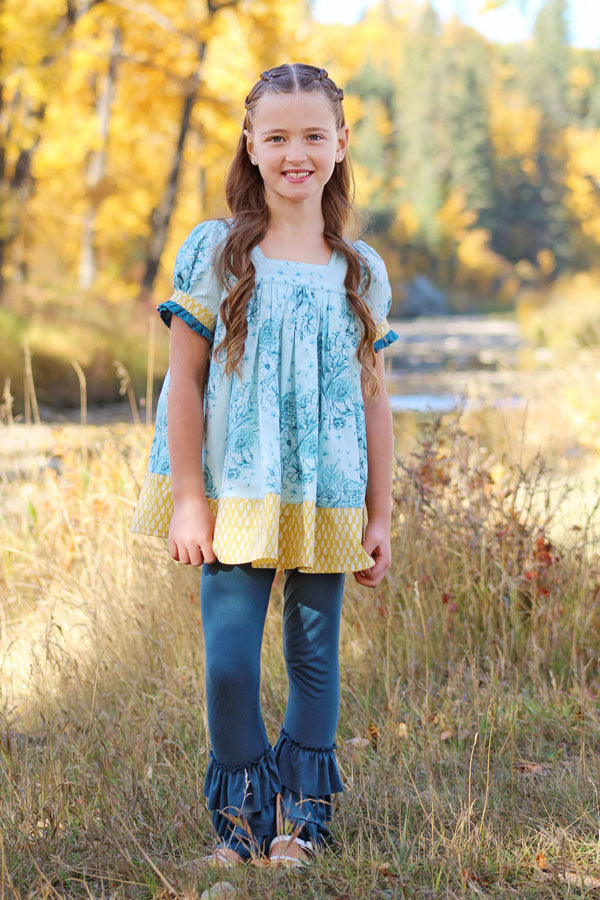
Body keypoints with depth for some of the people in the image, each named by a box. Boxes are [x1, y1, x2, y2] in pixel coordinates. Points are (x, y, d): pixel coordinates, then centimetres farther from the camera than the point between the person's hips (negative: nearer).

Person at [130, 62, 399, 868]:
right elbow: (184, 380, -1)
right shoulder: (216, 252, -1)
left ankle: (301, 815, 22)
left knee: (315, 656, 8)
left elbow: (373, 399, 8)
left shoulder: (360, 270, 5)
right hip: (236, 494, -2)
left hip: (329, 503, 2)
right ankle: (243, 817, 13)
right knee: (229, 659, -6)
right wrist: (187, 498, -6)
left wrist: (381, 517, 7)